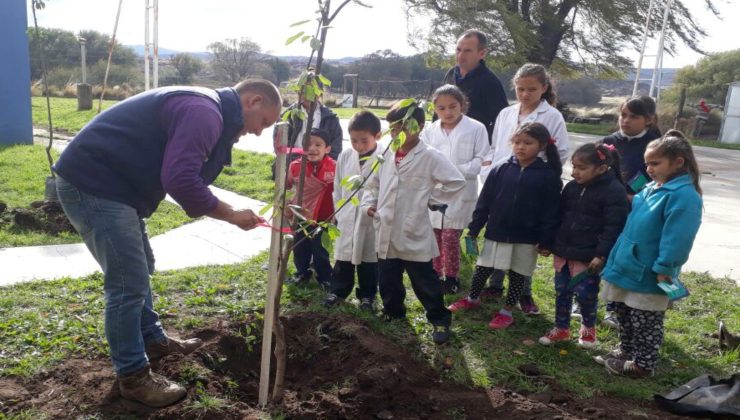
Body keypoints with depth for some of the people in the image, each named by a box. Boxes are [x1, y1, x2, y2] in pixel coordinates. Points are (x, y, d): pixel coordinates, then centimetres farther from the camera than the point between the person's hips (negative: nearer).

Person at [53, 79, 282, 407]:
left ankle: (152, 339, 37)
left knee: (139, 268, 21)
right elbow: (180, 181, -29)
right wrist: (232, 216, -17)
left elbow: (187, 176, 17)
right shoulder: (205, 112, -19)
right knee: (129, 282, -6)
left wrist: (226, 212, 7)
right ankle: (133, 376, 7)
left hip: (106, 182, 11)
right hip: (92, 183, -11)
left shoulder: (203, 109, 15)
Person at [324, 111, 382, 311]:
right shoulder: (345, 156, 0)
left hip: (371, 218, -3)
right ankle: (338, 290, 32)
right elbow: (338, 187, 8)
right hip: (346, 217, 4)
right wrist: (337, 212, 9)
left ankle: (367, 295, 27)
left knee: (368, 258, 11)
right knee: (343, 257, 15)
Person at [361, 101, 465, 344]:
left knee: (424, 281, 6)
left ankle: (440, 319, 24)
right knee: (387, 281, 18)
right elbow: (373, 183, 19)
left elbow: (457, 182, -13)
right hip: (386, 232, 5)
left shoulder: (430, 157, -11)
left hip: (414, 234, -5)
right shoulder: (386, 155, 5)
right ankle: (393, 313, 39)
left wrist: (430, 199, -10)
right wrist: (369, 203, 4)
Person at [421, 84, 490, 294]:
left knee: (450, 237, -1)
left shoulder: (476, 129, -4)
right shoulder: (430, 131, 4)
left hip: (460, 192, -4)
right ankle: (435, 274, 29)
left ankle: (451, 277, 17)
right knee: (433, 235, 11)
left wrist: (456, 170, -18)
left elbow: (481, 160, -7)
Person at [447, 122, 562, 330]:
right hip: (496, 234, 2)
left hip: (526, 238, -2)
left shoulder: (548, 176, -9)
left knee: (517, 275, 11)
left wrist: (546, 241, -9)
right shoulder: (500, 170, -3)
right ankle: (472, 299, 37)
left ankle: (507, 311, 27)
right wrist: (473, 229, -1)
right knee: (482, 269, 14)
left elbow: (550, 211, -7)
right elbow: (484, 202, 0)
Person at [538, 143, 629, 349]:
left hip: (589, 256, -6)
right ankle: (561, 328, 28)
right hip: (564, 251, 6)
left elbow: (614, 227, -17)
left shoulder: (614, 192, -14)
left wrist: (601, 255, -21)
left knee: (585, 294, 5)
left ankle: (588, 328, 31)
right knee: (561, 292, 12)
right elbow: (559, 216, 15)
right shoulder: (571, 187, 7)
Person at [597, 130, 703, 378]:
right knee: (625, 315, 21)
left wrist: (664, 267, -24)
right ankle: (626, 351, 36)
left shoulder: (683, 196, -20)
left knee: (645, 323, 6)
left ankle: (643, 364, 20)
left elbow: (677, 237, -24)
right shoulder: (651, 188, 8)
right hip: (629, 267, 9)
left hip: (649, 276, -9)